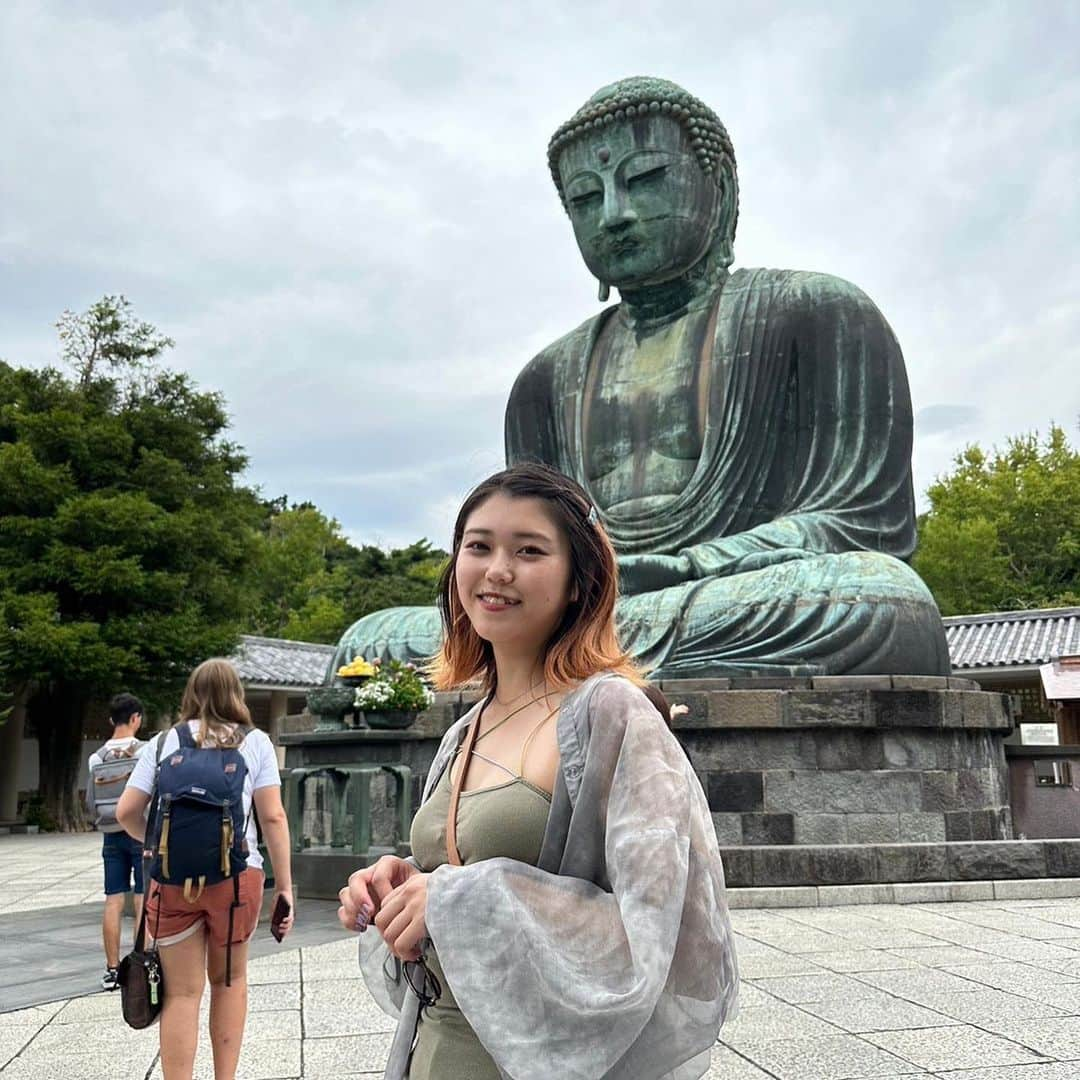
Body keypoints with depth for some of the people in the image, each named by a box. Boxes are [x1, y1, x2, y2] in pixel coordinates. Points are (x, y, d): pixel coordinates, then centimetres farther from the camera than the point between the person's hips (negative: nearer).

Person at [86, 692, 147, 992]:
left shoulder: (96, 758, 4)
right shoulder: (146, 751, -9)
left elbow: (90, 804, 6)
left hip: (111, 835, 4)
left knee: (113, 902, 6)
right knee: (144, 901, -1)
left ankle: (112, 969, 10)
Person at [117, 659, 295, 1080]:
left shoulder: (164, 741, 9)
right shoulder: (254, 741, 5)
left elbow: (126, 812, 6)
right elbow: (272, 817, -1)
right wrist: (285, 886, 2)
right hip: (236, 874, 0)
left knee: (181, 992, 7)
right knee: (228, 980, 18)